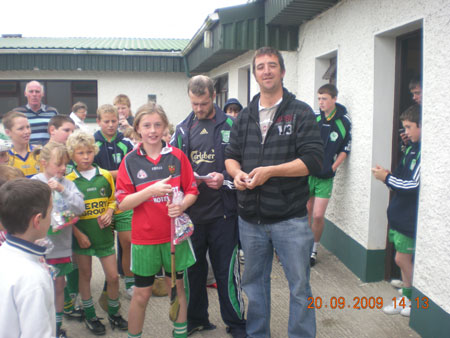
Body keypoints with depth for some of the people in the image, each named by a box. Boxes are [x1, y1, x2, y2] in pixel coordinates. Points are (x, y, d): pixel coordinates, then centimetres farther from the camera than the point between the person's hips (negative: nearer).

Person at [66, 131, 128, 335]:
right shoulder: (69, 180, -7)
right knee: (85, 275, 13)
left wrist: (109, 213, -8)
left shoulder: (105, 176, -1)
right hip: (82, 235, -2)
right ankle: (89, 316, 30)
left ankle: (113, 313, 28)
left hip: (104, 233, 2)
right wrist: (78, 234, -11)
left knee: (113, 276, 6)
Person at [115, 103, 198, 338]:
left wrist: (182, 205, -18)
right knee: (142, 294, 9)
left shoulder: (177, 156, -2)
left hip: (175, 234, 1)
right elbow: (122, 203, -8)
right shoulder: (130, 161, -5)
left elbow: (192, 192, 3)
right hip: (144, 238, -1)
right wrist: (151, 190, -23)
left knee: (177, 287, 16)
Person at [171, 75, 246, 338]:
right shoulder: (182, 129, 10)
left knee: (227, 270, 4)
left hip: (222, 214, -3)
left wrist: (224, 179, -19)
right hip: (191, 214, 4)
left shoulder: (231, 126, -1)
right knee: (193, 269, 15)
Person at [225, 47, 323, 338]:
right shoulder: (245, 116, 12)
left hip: (291, 218, -4)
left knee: (300, 287, 6)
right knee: (254, 282, 18)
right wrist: (237, 172, -8)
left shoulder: (301, 112, -3)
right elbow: (231, 155, 15)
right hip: (250, 219, 5)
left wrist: (270, 171, -19)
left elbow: (313, 160, -12)